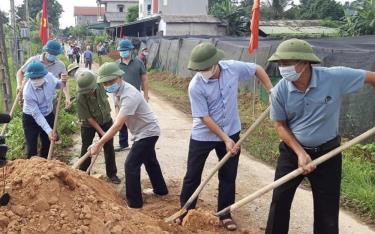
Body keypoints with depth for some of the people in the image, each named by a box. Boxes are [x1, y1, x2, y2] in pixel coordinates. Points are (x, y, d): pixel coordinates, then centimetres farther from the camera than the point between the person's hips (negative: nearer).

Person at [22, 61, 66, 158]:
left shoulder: (49, 76, -20)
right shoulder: (28, 92, -32)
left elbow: (56, 84, 6)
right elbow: (36, 114, -26)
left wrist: (62, 82, -18)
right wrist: (48, 130, -31)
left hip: (48, 115, 5)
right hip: (31, 118, -5)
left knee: (47, 145, 16)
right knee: (31, 148, -1)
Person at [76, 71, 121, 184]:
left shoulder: (100, 85, -23)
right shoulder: (80, 98, -31)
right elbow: (89, 118, -24)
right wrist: (102, 132, -25)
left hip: (106, 121, 3)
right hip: (89, 125, -3)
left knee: (109, 148, 8)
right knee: (86, 149, 4)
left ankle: (112, 174, 21)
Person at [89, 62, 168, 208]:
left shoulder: (129, 96, -33)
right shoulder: (118, 90, -3)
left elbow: (117, 125, -36)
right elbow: (120, 121, 9)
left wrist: (98, 144, -34)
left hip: (147, 132, -10)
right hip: (146, 131, 10)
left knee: (131, 165, -8)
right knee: (150, 161, 24)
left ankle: (134, 202, 4)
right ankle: (160, 189, 43)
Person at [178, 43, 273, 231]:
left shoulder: (233, 67, -15)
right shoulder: (195, 86, -23)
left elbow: (258, 69, 4)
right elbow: (204, 117, -19)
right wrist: (225, 139, -21)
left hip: (231, 132, 3)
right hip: (203, 136, -3)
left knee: (228, 176, 11)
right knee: (192, 175, 9)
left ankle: (225, 214, 28)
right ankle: (185, 210, 29)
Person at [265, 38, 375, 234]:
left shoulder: (336, 77, -22)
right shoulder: (279, 91, -16)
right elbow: (281, 126, -5)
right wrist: (300, 152, -15)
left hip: (327, 152, -1)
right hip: (292, 152, 1)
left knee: (327, 208, 8)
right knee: (279, 201, 7)